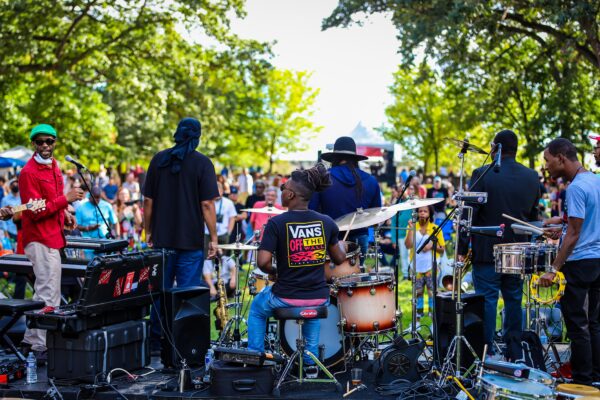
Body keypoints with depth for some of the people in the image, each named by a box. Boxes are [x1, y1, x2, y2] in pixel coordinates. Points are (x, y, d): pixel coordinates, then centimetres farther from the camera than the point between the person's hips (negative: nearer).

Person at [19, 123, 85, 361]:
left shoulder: (54, 168, 14)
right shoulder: (29, 172, -14)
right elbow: (36, 212, -19)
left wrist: (64, 214, 10)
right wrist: (66, 199, -23)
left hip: (52, 238, 10)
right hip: (40, 240, -10)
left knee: (43, 292, 17)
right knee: (49, 296, -11)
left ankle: (30, 341, 26)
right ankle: (42, 348, -7)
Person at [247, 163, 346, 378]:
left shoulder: (277, 223, -14)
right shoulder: (326, 222, -3)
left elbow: (263, 262, -20)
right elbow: (339, 259, 7)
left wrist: (273, 272, 2)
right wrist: (344, 252, 30)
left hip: (285, 298, -3)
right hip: (319, 298, 3)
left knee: (257, 309, 30)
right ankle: (311, 363, 38)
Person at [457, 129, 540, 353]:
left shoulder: (482, 174, -11)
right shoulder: (531, 177, 4)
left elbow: (469, 214, -11)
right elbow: (534, 215, 13)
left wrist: (462, 249, -7)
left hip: (487, 250, -5)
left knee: (487, 300, -1)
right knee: (514, 300, 13)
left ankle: (486, 350, 1)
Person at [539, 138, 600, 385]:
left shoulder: (576, 188, -17)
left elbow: (574, 233, -20)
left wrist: (554, 269, -19)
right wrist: (563, 231, 16)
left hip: (579, 263, -9)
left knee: (577, 326, -2)